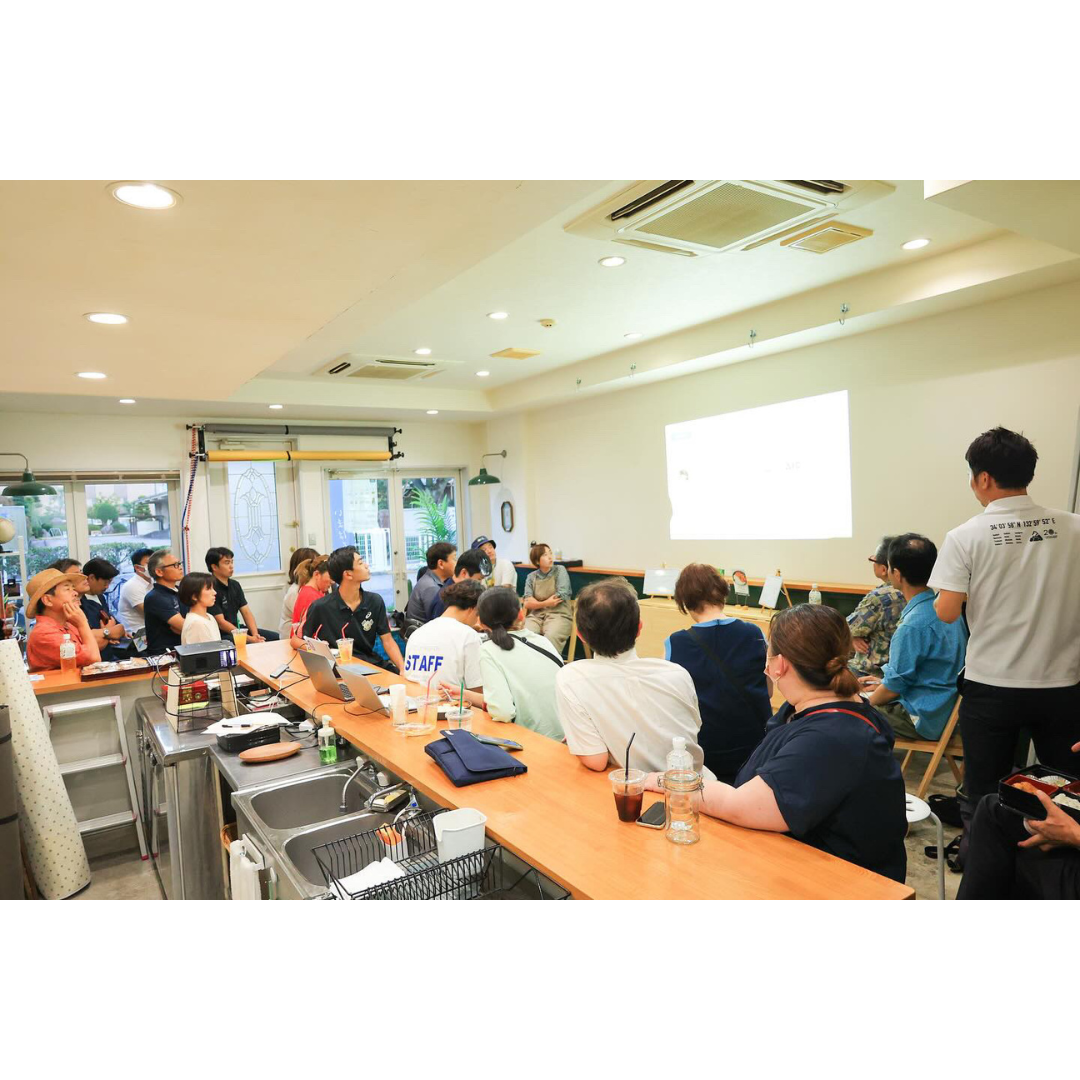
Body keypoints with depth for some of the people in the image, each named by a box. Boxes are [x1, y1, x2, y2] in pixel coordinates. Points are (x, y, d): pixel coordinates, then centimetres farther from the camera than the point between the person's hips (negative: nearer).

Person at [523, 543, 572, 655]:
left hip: (558, 615, -2)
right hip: (535, 615, 2)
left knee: (550, 638, -35)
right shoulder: (531, 577, 13)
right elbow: (527, 603, 4)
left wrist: (537, 602, 2)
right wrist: (546, 603, -13)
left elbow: (562, 595, -6)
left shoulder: (560, 570, 7)